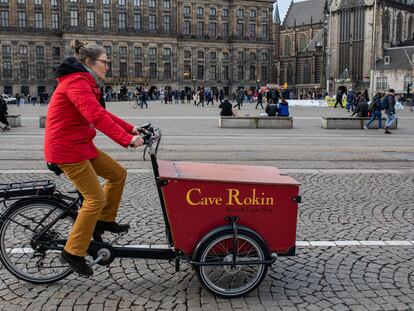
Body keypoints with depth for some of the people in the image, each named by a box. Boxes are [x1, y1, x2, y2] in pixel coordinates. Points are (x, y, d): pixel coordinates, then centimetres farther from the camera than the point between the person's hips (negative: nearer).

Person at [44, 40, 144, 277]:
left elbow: (102, 113, 18)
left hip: (81, 145, 10)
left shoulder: (85, 84, 15)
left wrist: (131, 128, 10)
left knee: (118, 173, 10)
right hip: (66, 148, -10)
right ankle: (73, 253, 3)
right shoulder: (76, 82, -18)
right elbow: (97, 116, -32)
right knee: (96, 198, -8)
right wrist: (127, 139, -36)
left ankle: (105, 221, 24)